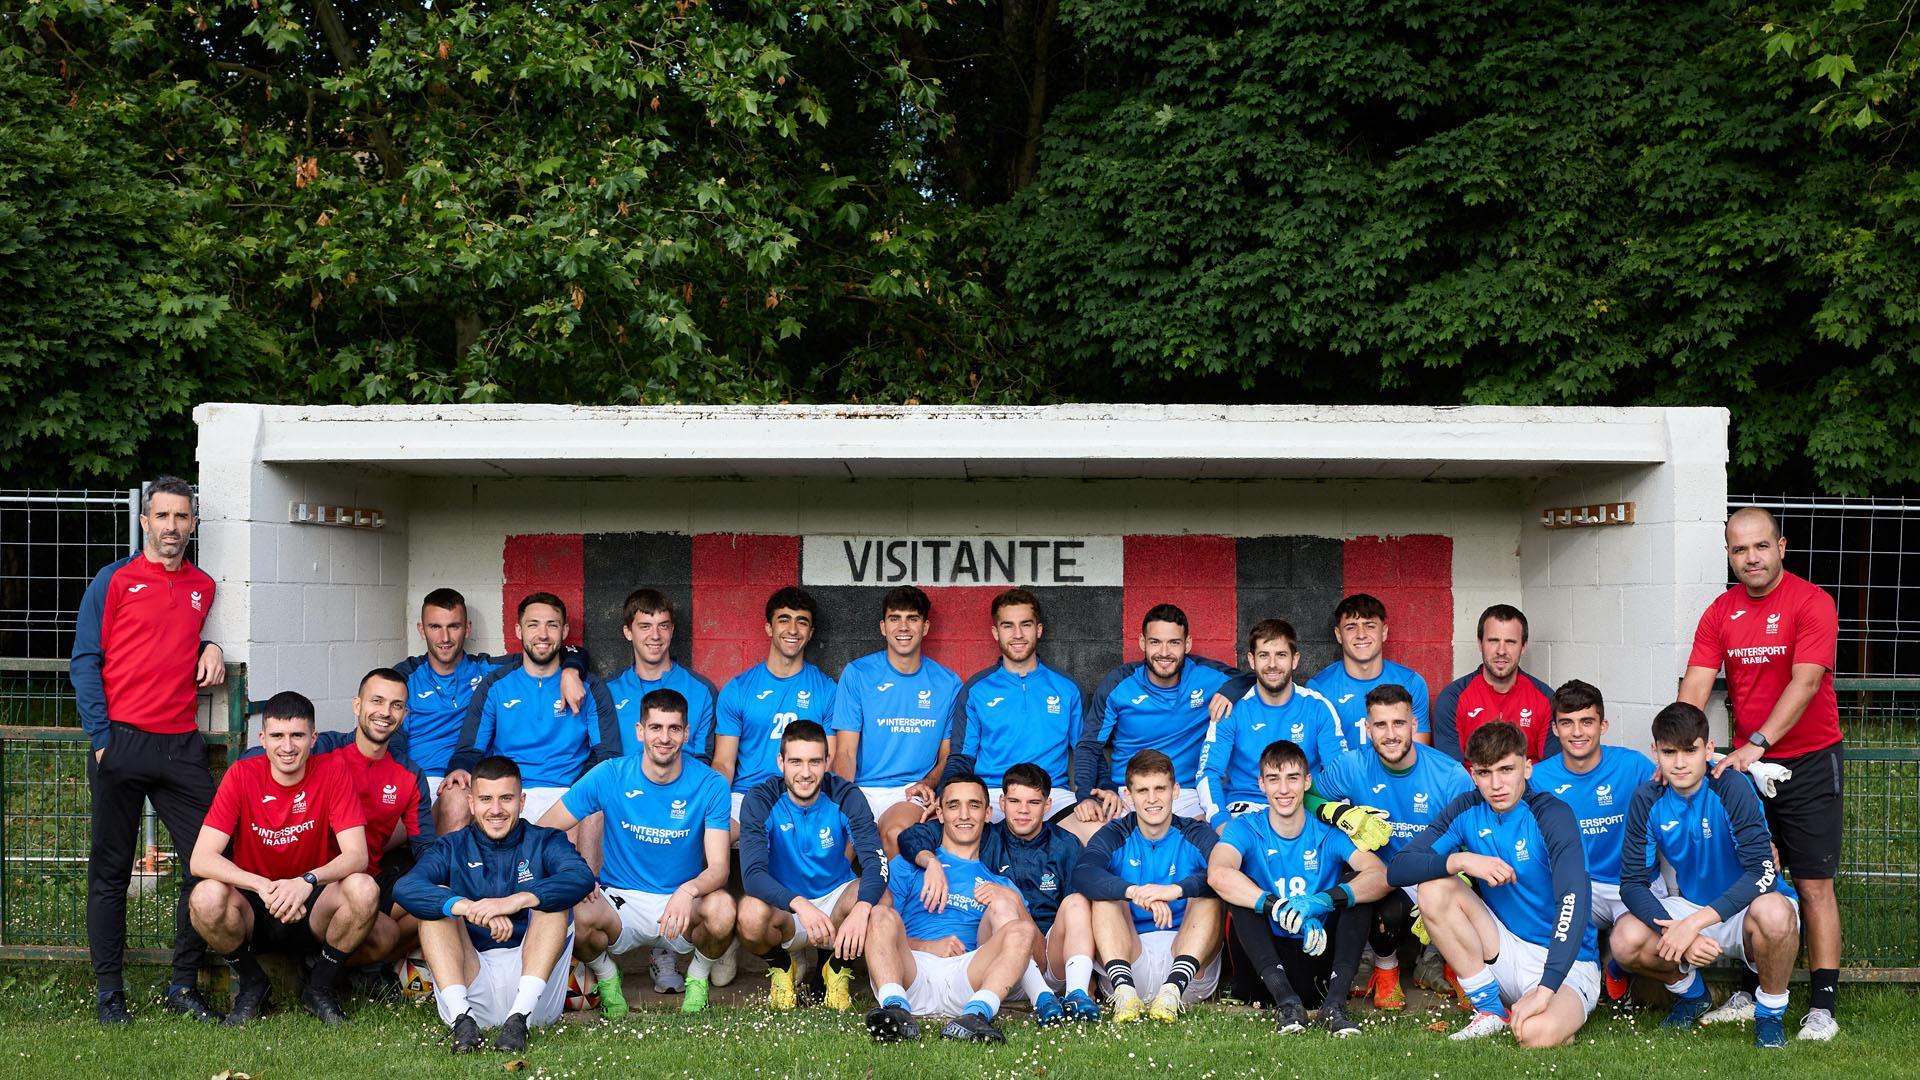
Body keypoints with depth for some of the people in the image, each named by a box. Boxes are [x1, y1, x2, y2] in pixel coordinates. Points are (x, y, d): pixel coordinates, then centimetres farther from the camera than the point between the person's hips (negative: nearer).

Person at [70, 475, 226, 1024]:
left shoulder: (203, 587, 14)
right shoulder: (114, 580, 2)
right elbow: (85, 661, 0)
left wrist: (210, 649, 5)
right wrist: (102, 736, -9)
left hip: (182, 746, 4)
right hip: (121, 741, -4)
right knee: (111, 869, 4)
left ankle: (185, 985, 8)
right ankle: (109, 992, 11)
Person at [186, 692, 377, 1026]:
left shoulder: (333, 775, -9)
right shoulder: (242, 775, -10)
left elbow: (357, 856, -17)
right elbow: (201, 859, -17)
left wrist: (308, 880, -37)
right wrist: (263, 886, -33)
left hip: (312, 910, 0)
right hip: (255, 911, 0)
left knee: (363, 890, -30)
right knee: (207, 896, -31)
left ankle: (320, 986, -2)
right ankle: (250, 983, 0)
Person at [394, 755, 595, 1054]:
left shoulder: (544, 842, 8)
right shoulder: (452, 848, 10)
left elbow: (582, 878, -15)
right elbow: (405, 888, -12)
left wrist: (516, 900, -31)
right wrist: (469, 908, -30)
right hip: (472, 989, 1)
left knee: (552, 898, -17)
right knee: (438, 897, -11)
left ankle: (520, 1016, -33)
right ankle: (462, 1019, -30)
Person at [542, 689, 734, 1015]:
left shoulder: (710, 785, -8)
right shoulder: (609, 776, -7)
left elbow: (718, 868, -13)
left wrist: (689, 890, -36)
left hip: (683, 904, 0)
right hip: (621, 901, 0)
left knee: (722, 909, -34)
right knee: (577, 916, -34)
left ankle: (698, 977, 2)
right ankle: (606, 977, 4)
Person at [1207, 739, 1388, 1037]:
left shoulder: (1330, 832, 0)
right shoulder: (1246, 829, -2)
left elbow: (1381, 876, -18)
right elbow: (1218, 874, -25)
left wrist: (1323, 901, -36)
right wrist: (1280, 909, -37)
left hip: (1322, 955, 1)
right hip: (1269, 956, 0)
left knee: (1357, 884, -16)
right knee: (1238, 892, -21)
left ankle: (1335, 1002, -27)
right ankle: (1285, 1000, -33)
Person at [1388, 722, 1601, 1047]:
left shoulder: (1552, 815, -17)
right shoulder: (1468, 810, -2)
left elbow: (1573, 902, -30)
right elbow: (1397, 870, -8)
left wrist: (1544, 990, -40)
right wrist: (1462, 861, -26)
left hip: (1564, 963, -6)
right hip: (1505, 952, 6)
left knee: (1537, 1034, -37)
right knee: (1434, 888, -16)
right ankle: (1490, 1011, -6)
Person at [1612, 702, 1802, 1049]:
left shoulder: (1731, 788, -20)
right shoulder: (1647, 800, -8)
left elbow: (1763, 872, -28)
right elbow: (1633, 883, -10)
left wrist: (1694, 923, -34)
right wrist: (1678, 934, -28)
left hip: (1743, 909, -4)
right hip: (1689, 908, 4)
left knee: (1773, 911, -39)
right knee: (1626, 939, -24)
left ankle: (1771, 1012, -8)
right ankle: (1690, 991, 12)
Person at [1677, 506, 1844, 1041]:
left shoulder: (1812, 602, -11)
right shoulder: (1721, 612, 4)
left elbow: (1805, 682, -20)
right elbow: (1695, 686, -3)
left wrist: (1758, 743, -28)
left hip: (1808, 763, -5)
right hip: (1744, 763, 5)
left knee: (1814, 884, -3)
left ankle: (1823, 1007, 0)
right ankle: (1749, 995, 17)